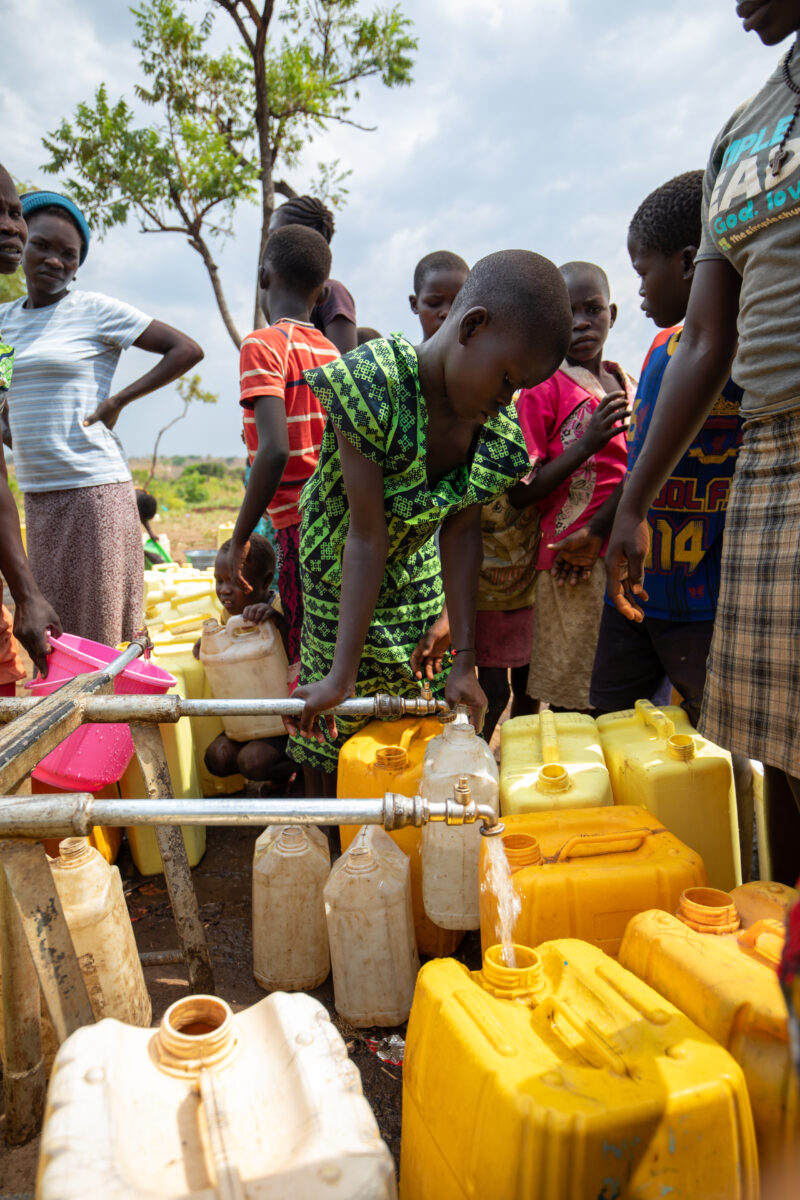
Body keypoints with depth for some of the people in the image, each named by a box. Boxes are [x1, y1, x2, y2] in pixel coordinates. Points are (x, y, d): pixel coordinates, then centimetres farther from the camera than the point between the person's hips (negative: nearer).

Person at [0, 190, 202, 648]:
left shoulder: (96, 310, -3)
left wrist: (117, 402, -7)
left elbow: (188, 349, -4)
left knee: (99, 637, -2)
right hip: (37, 494, 6)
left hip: (95, 489, -6)